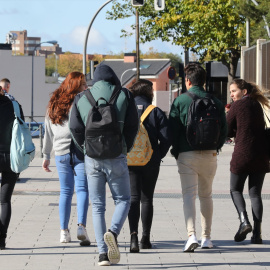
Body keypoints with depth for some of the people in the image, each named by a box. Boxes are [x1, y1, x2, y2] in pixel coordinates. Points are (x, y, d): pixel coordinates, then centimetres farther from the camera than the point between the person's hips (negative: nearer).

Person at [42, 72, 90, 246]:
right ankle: (81, 226, -18)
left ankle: (64, 231, 9)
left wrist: (46, 155, 21)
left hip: (61, 153, 4)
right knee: (82, 189, -2)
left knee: (65, 192, 11)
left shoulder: (54, 104, 10)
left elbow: (48, 132, 15)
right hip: (82, 151, -4)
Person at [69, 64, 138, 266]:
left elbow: (75, 128, 1)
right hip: (116, 158, -2)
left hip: (92, 158, 2)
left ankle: (103, 253, -1)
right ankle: (113, 231, -18)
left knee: (97, 206, 7)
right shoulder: (124, 95, 3)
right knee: (123, 200, 11)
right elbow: (133, 126, 0)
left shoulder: (81, 98, 6)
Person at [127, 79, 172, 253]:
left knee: (133, 198, -1)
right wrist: (158, 156, 6)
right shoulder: (156, 112, -2)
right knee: (147, 199, 12)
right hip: (150, 162, 0)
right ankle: (145, 238, 17)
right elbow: (166, 138, -7)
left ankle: (134, 234, -21)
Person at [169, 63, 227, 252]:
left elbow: (173, 130, -5)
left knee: (189, 195, -5)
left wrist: (176, 152, 8)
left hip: (187, 155, -3)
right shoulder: (215, 102, 3)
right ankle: (206, 238, 20)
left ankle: (192, 235, -22)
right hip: (209, 155, 3)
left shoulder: (180, 101, -5)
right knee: (206, 195, 16)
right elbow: (224, 130, 6)